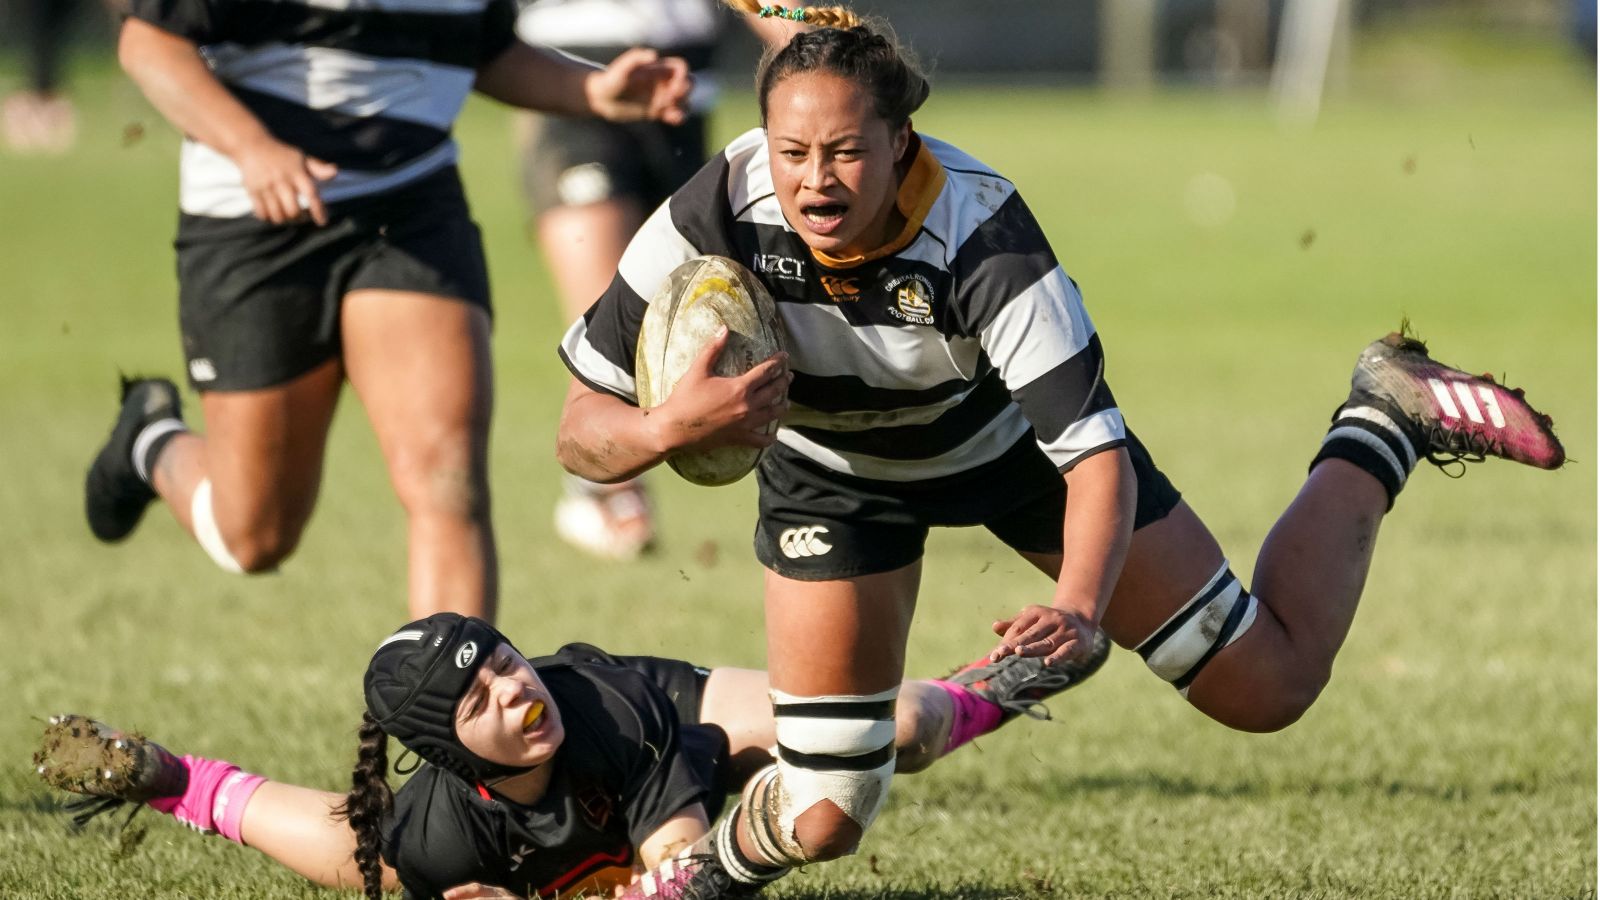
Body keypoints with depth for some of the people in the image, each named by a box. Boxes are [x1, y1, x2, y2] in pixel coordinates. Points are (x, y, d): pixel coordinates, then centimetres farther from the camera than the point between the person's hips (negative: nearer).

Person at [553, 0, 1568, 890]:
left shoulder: (980, 231, -39)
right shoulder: (714, 219, -34)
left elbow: (1099, 457, -36)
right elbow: (581, 434, -26)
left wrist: (1077, 610, -53)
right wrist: (666, 428, -48)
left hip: (1017, 438, -1)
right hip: (835, 474, 1)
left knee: (1270, 685, 4)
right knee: (822, 819, -10)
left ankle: (1388, 426, 26)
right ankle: (713, 867, 26)